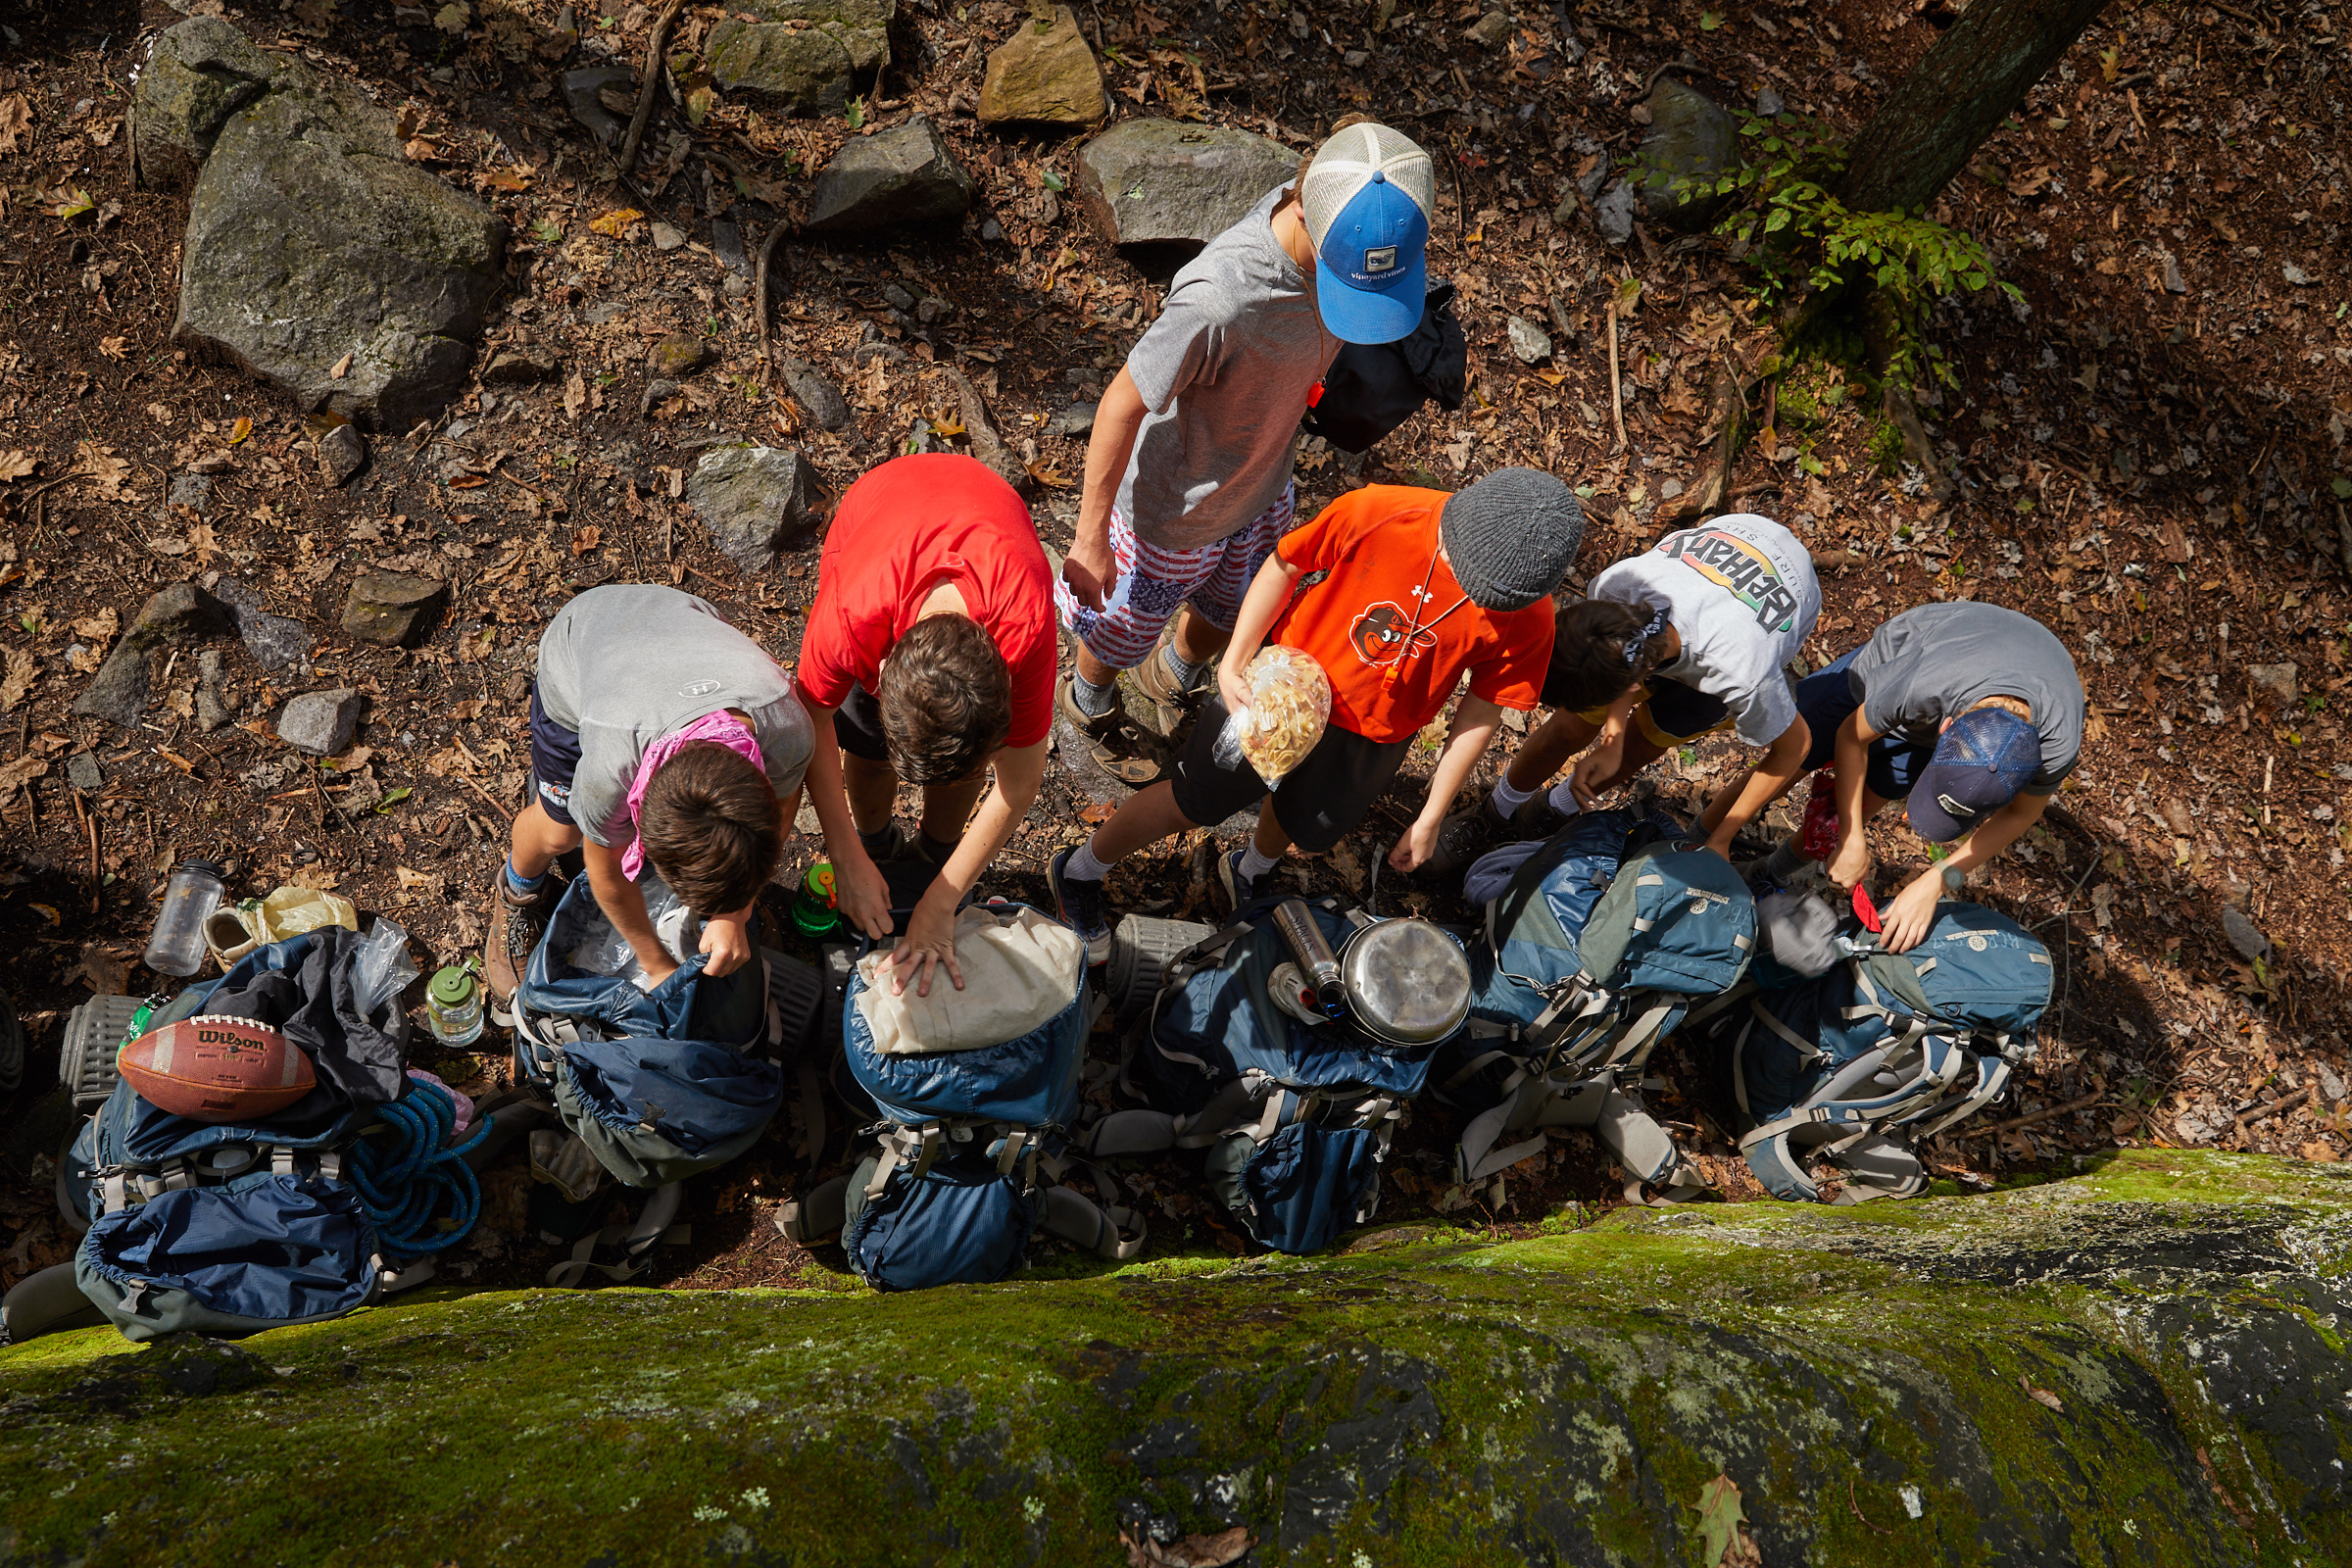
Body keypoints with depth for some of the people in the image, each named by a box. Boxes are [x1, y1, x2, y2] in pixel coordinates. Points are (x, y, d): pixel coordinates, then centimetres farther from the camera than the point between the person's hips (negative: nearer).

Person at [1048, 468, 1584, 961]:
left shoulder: (1528, 621, -25)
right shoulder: (1376, 514, -32)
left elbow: (1481, 714, -12)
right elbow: (1284, 565, -14)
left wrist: (1429, 819, -5)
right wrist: (1234, 661, -20)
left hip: (1374, 734, 2)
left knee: (1305, 827, 24)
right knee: (1196, 801, 12)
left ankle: (1249, 872, 62)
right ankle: (1078, 872, 38)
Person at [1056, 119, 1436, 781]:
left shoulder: (1343, 223, -22)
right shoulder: (1219, 298, -43)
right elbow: (1124, 404, -29)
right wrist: (1090, 540, -19)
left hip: (1264, 489, 6)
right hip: (1175, 508, -6)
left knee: (1233, 615, 33)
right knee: (1124, 631, 25)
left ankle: (1175, 679, 66)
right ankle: (1092, 706, 59)